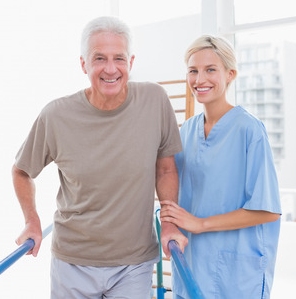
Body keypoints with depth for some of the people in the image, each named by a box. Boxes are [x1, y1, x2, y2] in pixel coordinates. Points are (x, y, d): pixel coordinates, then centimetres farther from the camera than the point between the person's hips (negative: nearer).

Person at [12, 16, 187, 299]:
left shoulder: (155, 100, -12)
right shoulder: (56, 116, -13)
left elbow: (166, 169, 0)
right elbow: (22, 171, 5)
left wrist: (170, 223, -5)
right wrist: (32, 222, -1)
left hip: (135, 262, 0)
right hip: (73, 261, 0)